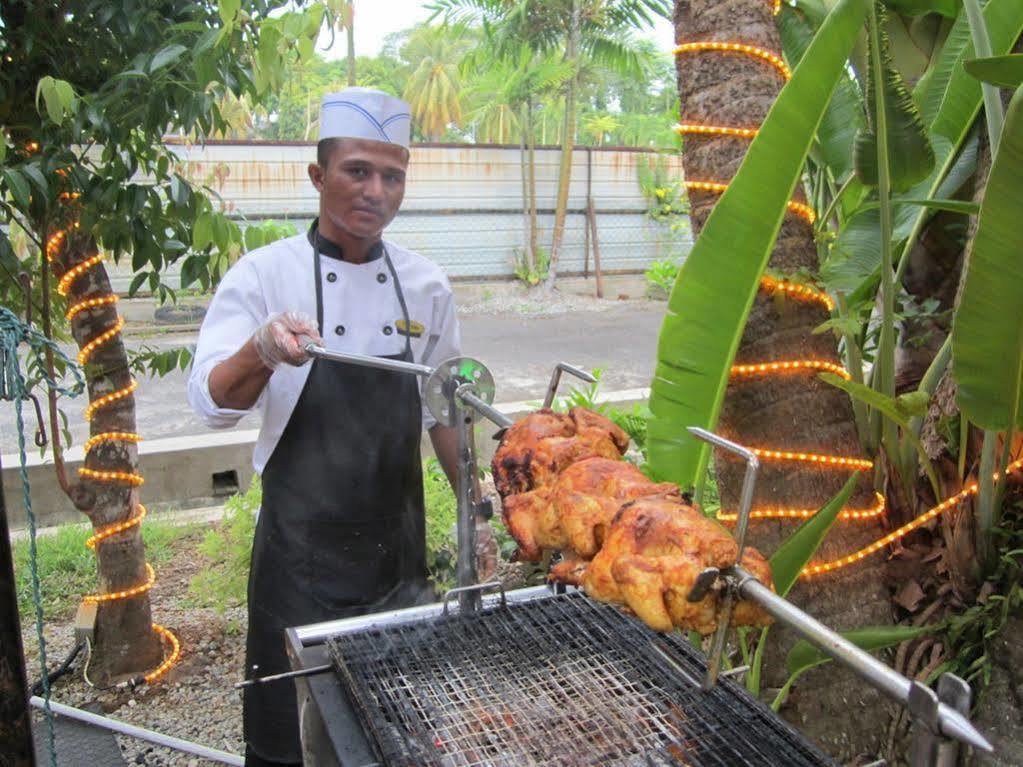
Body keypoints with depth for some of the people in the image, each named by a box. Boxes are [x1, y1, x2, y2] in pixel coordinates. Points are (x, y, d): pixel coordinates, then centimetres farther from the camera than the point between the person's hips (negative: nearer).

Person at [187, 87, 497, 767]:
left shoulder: (425, 285, 1)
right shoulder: (264, 275, -9)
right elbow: (214, 402, -19)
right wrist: (262, 352, -40)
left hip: (399, 538, 3)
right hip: (304, 545, -3)